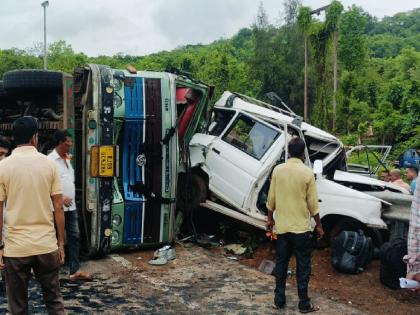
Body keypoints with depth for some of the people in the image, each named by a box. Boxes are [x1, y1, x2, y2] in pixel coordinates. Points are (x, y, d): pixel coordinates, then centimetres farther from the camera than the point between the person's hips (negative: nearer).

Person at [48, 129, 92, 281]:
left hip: (71, 206, 8)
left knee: (74, 237, 6)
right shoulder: (50, 160, -13)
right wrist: (60, 197, -20)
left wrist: (71, 197, 14)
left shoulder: (67, 159, 14)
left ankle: (75, 270, 10)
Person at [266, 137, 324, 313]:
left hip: (281, 226, 3)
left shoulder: (278, 170, -2)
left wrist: (270, 218, 16)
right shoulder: (307, 173, -11)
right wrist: (319, 225, 2)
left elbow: (271, 198, 3)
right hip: (301, 227, -3)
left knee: (281, 263, 13)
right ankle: (304, 304, 12)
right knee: (303, 266, 6)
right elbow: (312, 203, -8)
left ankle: (279, 300, 20)